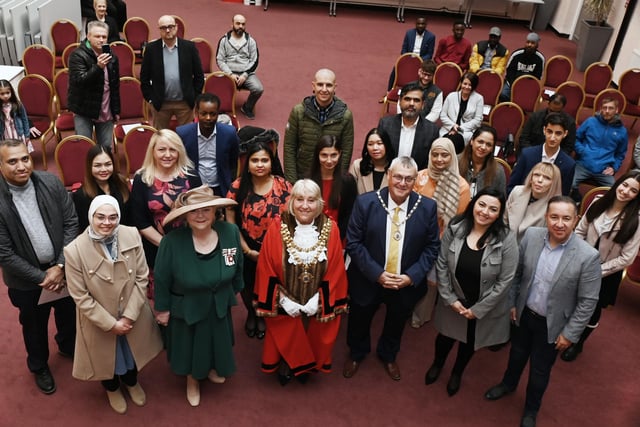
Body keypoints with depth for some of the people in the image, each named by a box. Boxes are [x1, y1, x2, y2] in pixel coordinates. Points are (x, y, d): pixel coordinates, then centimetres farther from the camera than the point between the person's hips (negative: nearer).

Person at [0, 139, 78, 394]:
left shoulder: (52, 183, -14)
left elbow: (71, 224, -9)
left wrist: (60, 266, -15)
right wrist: (41, 277, -17)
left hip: (62, 268, 3)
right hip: (27, 278, -2)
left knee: (69, 314, 24)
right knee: (34, 325, 21)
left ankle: (68, 347, 56)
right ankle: (39, 366, 49)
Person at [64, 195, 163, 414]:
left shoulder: (132, 236, -18)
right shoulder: (74, 250, -24)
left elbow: (142, 278, -11)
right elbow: (80, 297, -17)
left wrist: (129, 316, -14)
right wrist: (110, 324, -16)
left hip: (133, 316, 2)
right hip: (99, 322, -2)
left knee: (132, 352, 27)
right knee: (107, 358, 24)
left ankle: (132, 382, 60)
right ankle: (112, 389, 57)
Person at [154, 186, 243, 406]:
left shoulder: (230, 232, -23)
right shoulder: (172, 242, -31)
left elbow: (238, 266, -3)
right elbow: (162, 280, -15)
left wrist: (236, 290, 9)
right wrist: (162, 308, -5)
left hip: (219, 306, 3)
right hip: (186, 308, -3)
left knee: (218, 341, 28)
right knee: (190, 345, 23)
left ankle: (211, 368, 62)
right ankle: (192, 380, 55)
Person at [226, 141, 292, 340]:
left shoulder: (283, 185, -11)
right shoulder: (238, 187, -13)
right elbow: (230, 221, -10)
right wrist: (247, 250, -12)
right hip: (246, 251, 0)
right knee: (247, 286, 21)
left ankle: (264, 316, 50)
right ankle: (251, 314, 54)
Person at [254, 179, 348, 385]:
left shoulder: (330, 229, -11)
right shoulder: (277, 227, -15)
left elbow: (335, 271, -7)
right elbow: (267, 269, -10)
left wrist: (319, 300, -12)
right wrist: (283, 299, -13)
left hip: (317, 305, 1)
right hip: (285, 305, -1)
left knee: (311, 338, 20)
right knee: (286, 339, 17)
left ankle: (305, 366, 48)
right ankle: (285, 366, 45)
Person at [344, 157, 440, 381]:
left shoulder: (427, 207, -13)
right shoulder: (365, 202, -18)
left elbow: (432, 247, -6)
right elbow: (353, 243, -14)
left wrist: (411, 276, -17)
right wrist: (377, 273, -21)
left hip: (407, 284, 1)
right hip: (368, 280, -1)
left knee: (396, 324, 27)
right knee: (359, 321, 23)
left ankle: (388, 355, 58)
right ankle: (356, 354, 56)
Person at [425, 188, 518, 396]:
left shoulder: (506, 240, -24)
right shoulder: (455, 228, -18)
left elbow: (504, 281, -18)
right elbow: (442, 265, -10)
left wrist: (478, 309, -15)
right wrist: (450, 299, -11)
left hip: (484, 307, -1)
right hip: (454, 301, 1)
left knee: (469, 341, 25)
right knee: (446, 335, 25)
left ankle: (457, 373, 57)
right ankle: (437, 364, 59)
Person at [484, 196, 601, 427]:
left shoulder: (588, 256, -26)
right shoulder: (531, 235, -15)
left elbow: (588, 301, -16)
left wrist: (569, 333, -12)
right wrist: (512, 303, 5)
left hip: (552, 324, -3)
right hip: (524, 314, 3)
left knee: (540, 370, 17)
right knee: (517, 354, 28)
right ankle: (508, 384, 58)